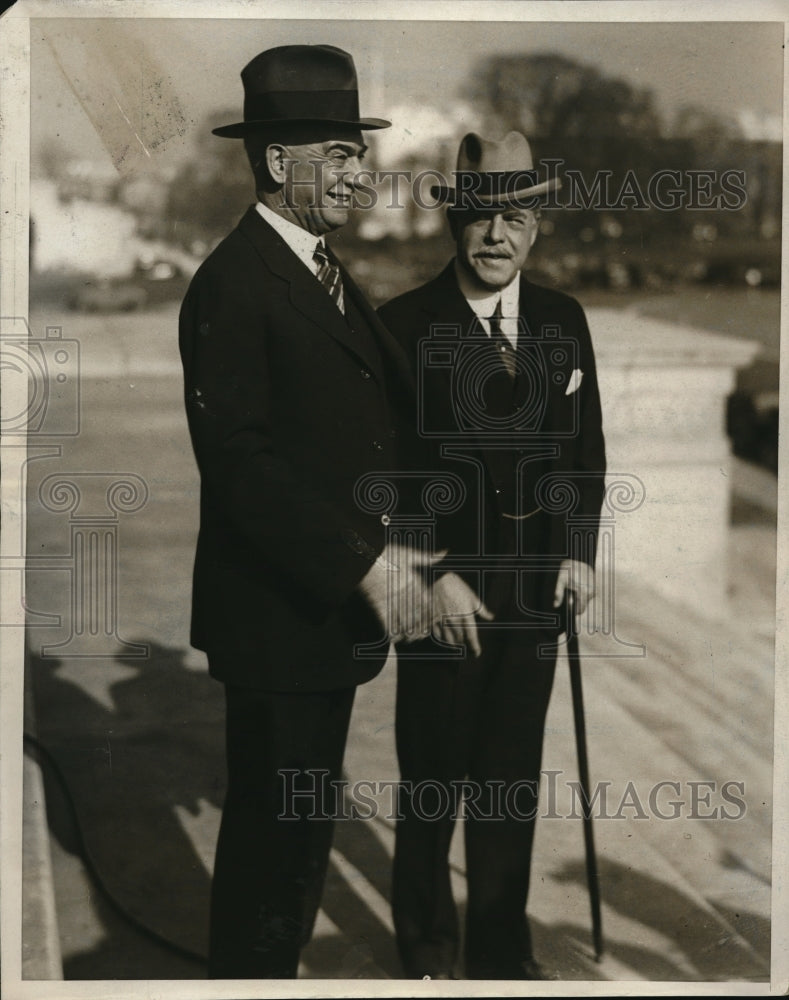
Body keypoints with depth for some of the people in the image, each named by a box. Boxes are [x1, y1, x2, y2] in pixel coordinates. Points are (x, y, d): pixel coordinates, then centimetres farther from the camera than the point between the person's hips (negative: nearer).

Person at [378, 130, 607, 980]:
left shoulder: (564, 321, 4)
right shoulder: (403, 327, -10)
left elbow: (585, 447, 11)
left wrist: (579, 550, -1)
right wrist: (434, 578, -15)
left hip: (535, 591, 4)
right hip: (441, 591, -4)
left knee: (513, 783, 15)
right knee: (431, 784, 10)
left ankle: (502, 948, 33)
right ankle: (427, 950, 31)